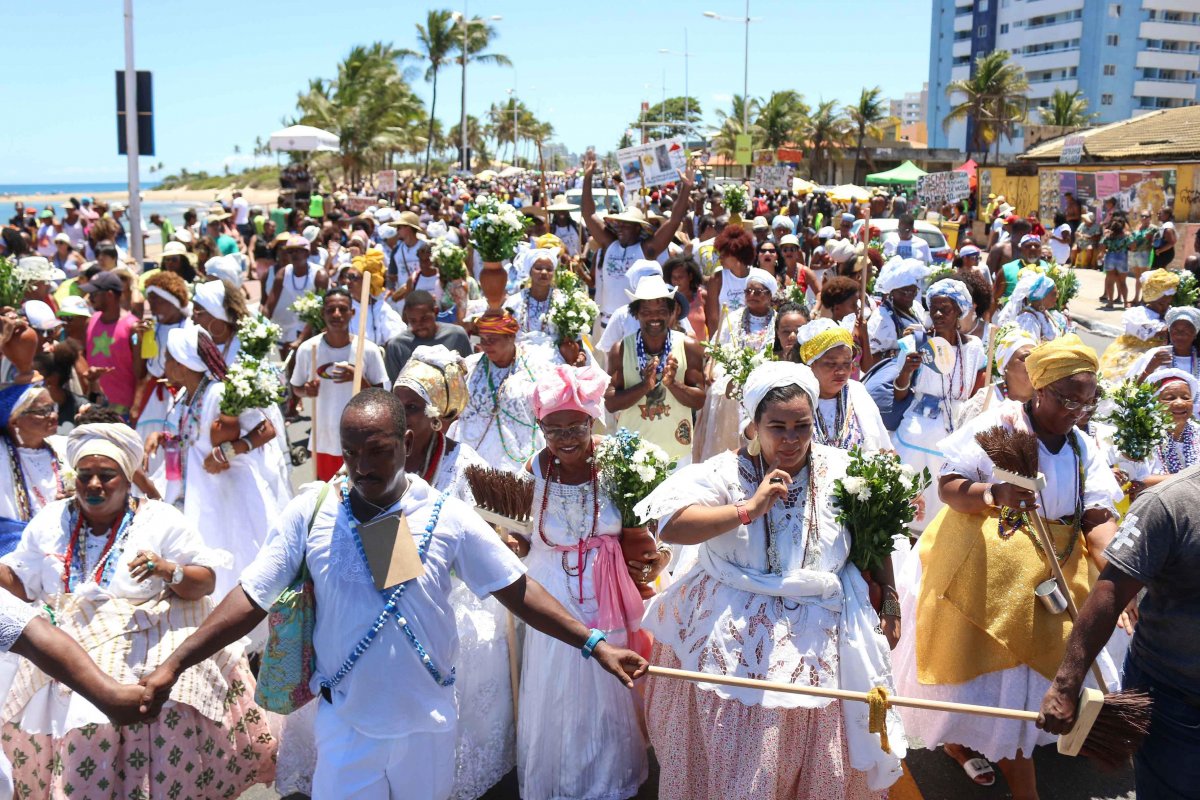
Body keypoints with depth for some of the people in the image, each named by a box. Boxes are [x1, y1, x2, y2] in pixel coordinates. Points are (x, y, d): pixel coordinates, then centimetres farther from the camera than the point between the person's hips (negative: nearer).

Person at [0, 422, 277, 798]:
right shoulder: (51, 521, 11)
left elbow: (206, 582, -3)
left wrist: (169, 570, -19)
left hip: (151, 651, -3)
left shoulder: (161, 520, 0)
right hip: (73, 657, 3)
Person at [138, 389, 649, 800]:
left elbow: (516, 590, -5)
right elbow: (251, 598, -7)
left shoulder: (447, 518, -9)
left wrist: (593, 644, -9)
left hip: (428, 721, 1)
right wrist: (174, 666, -13)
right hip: (346, 723, -1)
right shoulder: (309, 514, -9)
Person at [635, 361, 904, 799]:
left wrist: (889, 599, 10)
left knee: (816, 750, 12)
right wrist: (749, 509, -25)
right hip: (737, 639, -2)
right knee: (736, 756, 5)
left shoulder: (840, 470, -2)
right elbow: (669, 526, -24)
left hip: (818, 638, 2)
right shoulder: (727, 473, -11)